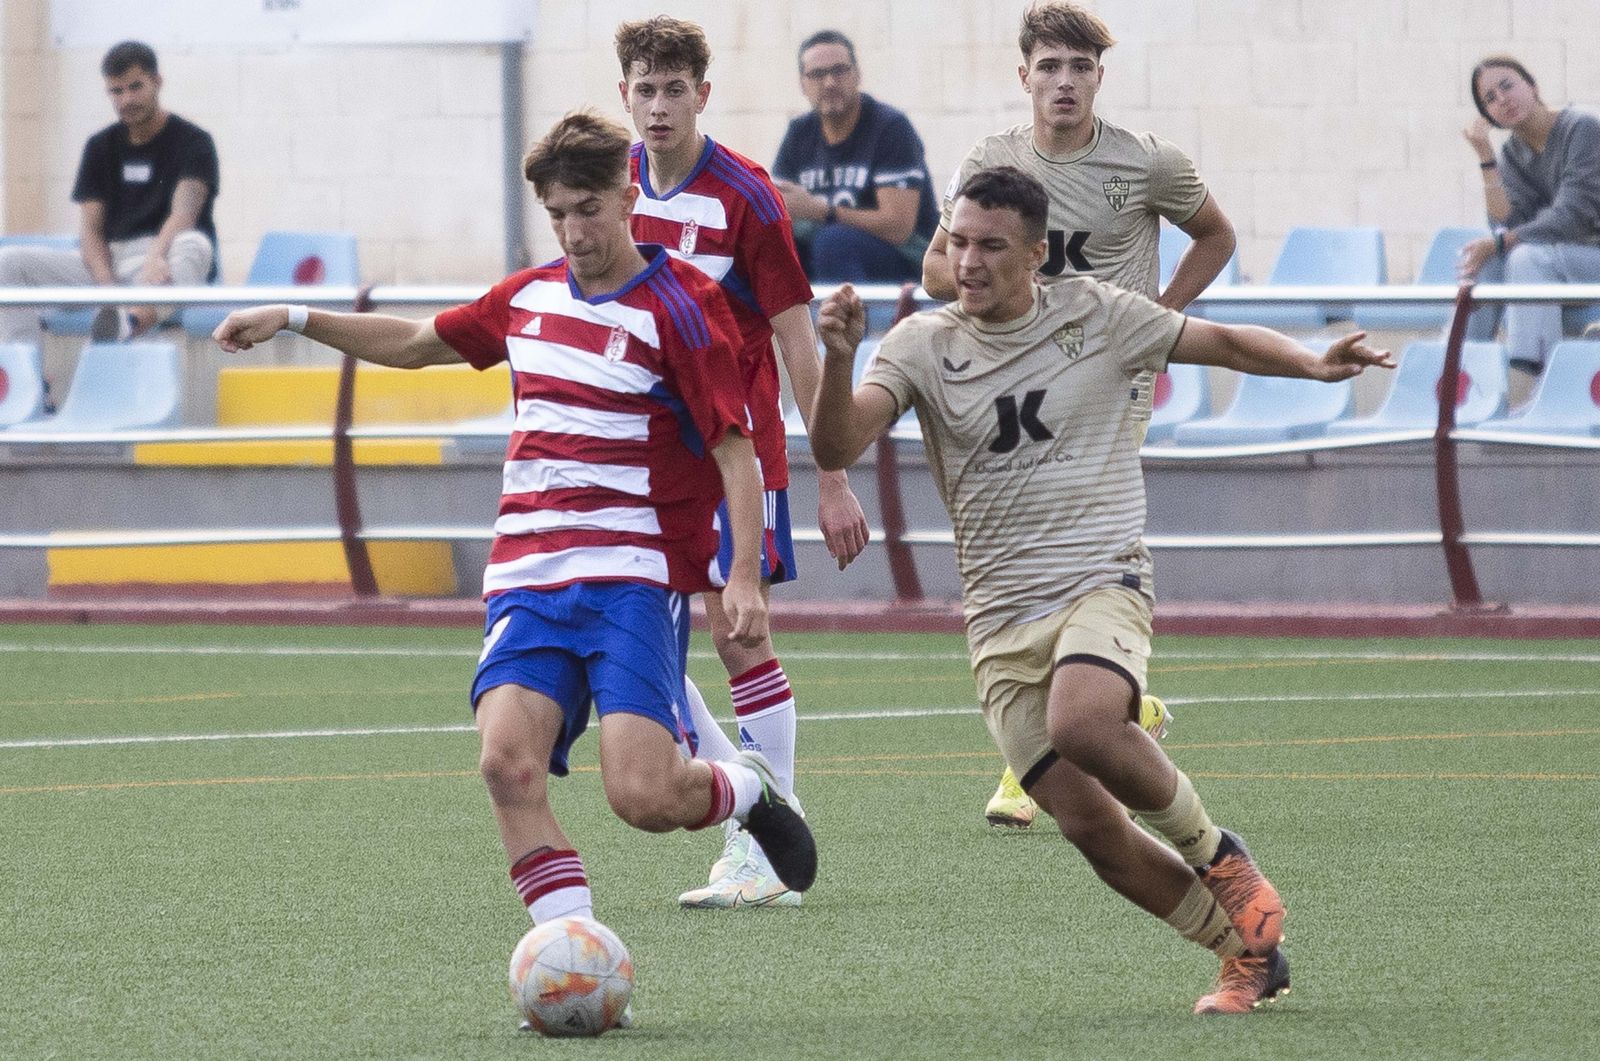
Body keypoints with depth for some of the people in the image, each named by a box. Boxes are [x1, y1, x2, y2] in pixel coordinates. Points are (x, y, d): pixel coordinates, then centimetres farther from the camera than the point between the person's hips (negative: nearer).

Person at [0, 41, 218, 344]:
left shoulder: (193, 142, -2)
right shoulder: (100, 147, 11)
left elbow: (184, 212, -19)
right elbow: (91, 229, 3)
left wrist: (155, 257, -41)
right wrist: (109, 288, -18)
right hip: (109, 264, 5)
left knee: (195, 245, -40)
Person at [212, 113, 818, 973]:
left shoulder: (680, 305, -4)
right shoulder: (529, 297, 14)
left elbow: (735, 449, -7)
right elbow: (416, 343, 31)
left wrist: (743, 577, -17)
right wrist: (295, 319, 25)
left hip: (634, 579, -5)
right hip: (527, 576, 5)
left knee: (642, 795, -18)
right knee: (507, 759, -20)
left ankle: (748, 790, 17)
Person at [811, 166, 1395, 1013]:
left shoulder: (1098, 317, 3)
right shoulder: (923, 345, 3)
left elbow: (1223, 343, 13)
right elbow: (837, 447, -8)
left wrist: (1312, 364, -5)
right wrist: (839, 358, -26)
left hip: (1100, 584, -3)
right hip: (1000, 616, 3)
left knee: (1082, 725, -34)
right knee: (1087, 825, -7)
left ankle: (1216, 852, -7)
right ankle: (1248, 953, 11)